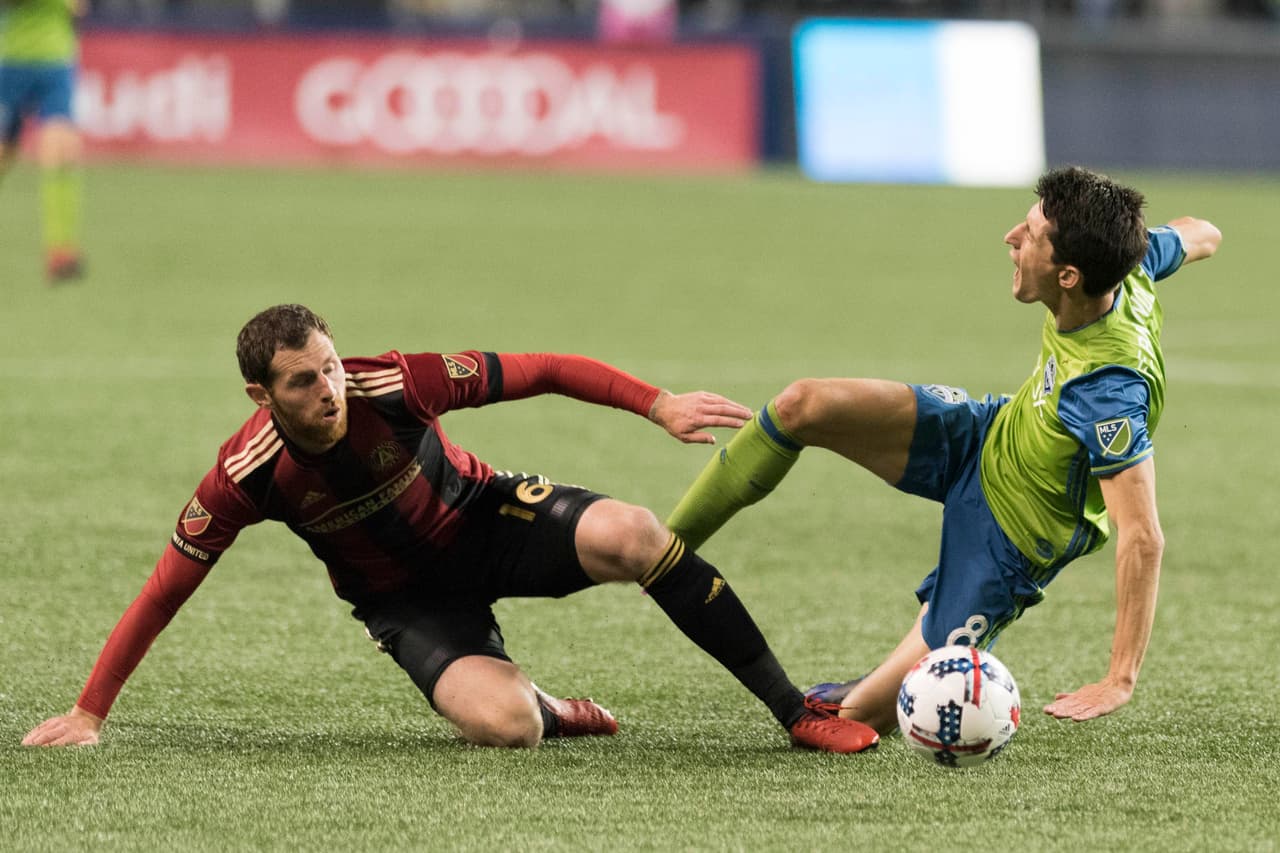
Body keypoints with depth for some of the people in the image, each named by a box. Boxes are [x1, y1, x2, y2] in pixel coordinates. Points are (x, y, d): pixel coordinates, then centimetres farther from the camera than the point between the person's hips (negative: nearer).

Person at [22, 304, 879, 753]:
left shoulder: (393, 386, -27)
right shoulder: (245, 477, -24)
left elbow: (544, 371, -20)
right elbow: (164, 590, -15)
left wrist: (661, 404, -27)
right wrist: (90, 713, -15)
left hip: (483, 518, 1)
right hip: (407, 597, 0)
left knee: (630, 535, -29)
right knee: (504, 726, -30)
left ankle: (798, 710, -17)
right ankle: (544, 706, 12)